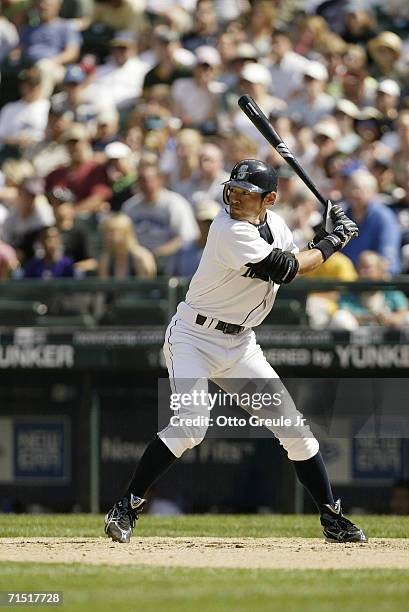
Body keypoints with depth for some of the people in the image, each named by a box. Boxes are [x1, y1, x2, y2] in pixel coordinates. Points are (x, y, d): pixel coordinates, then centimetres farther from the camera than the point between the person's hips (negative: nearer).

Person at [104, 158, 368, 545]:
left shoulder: (273, 222, 3)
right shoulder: (230, 231, -22)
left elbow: (295, 263, 15)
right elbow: (285, 269, -24)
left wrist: (323, 236, -5)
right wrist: (331, 243, -10)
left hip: (239, 344, 7)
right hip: (194, 336, -7)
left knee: (294, 428, 5)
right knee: (190, 425, -25)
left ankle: (332, 519, 16)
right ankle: (127, 507, -14)